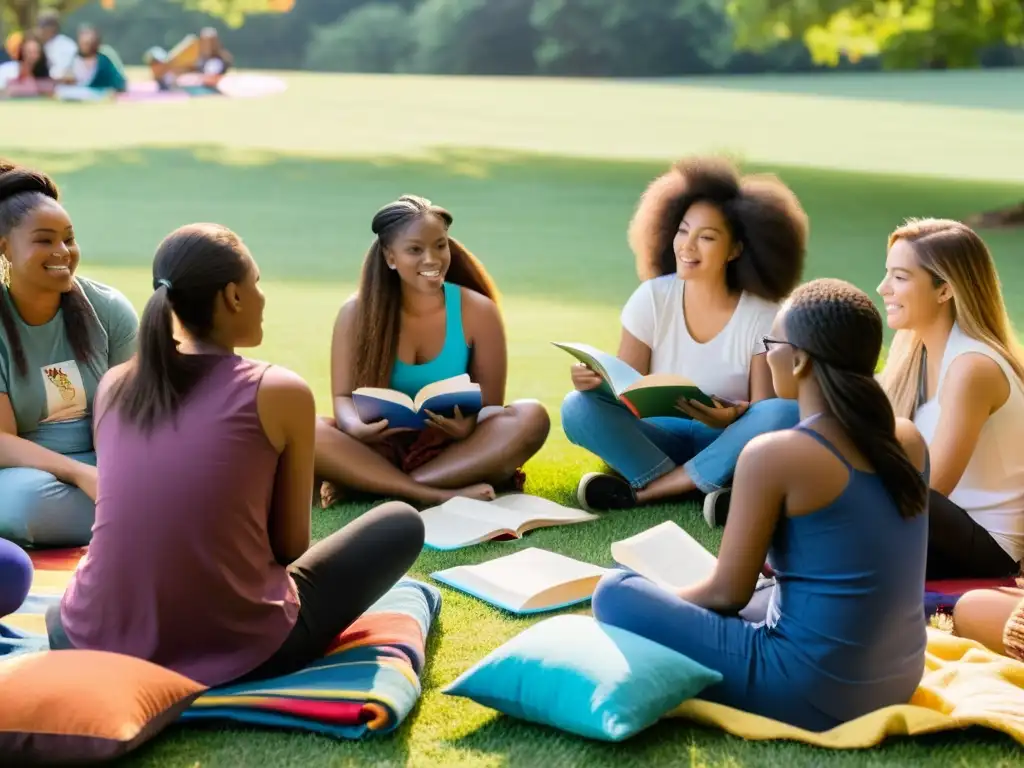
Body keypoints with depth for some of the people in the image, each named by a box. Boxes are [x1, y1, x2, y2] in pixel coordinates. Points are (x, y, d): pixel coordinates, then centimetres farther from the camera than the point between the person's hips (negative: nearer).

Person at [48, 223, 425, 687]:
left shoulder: (113, 387, 6)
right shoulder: (281, 392, -7)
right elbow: (291, 545, 3)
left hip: (98, 646, 5)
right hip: (236, 652, -4)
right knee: (401, 522, 14)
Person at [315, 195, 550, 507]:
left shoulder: (477, 310, -3)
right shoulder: (357, 312, -3)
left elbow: (489, 403, -3)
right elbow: (343, 397, -4)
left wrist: (467, 425, -28)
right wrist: (357, 427, -29)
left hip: (454, 449, 1)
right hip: (380, 449, -1)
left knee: (531, 417, -28)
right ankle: (442, 494, -35)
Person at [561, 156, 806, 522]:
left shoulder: (763, 317, -10)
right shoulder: (652, 298, -6)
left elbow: (765, 411, -11)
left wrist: (732, 418, -34)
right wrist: (597, 378, -30)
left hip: (725, 449, -1)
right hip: (660, 441, 1)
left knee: (784, 414, -32)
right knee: (580, 407, -23)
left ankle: (641, 490, -28)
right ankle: (710, 494, -30)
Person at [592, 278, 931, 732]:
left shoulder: (774, 454, -18)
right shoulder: (909, 440, 2)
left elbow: (727, 593, -8)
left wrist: (664, 599, 11)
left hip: (814, 694, -7)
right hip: (899, 682, 8)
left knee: (616, 594, 2)